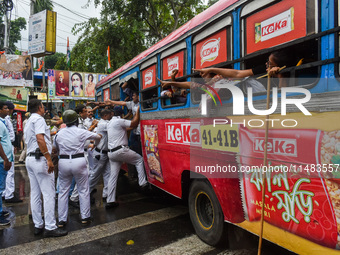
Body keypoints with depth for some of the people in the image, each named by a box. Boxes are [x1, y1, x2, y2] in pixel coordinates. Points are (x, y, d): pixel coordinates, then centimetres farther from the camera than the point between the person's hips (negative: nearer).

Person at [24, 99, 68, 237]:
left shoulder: (28, 122, 22)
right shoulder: (39, 119, -8)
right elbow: (40, 139, -21)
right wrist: (49, 159, -24)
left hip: (30, 158, 10)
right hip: (40, 158, -10)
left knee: (35, 194, 12)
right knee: (49, 194, -6)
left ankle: (38, 225, 19)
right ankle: (50, 227, -3)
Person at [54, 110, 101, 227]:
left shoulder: (59, 133, 6)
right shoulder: (81, 132, -4)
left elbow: (55, 148, 16)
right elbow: (98, 136, 7)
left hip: (63, 162, 3)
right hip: (78, 161, -3)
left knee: (63, 191, 12)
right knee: (83, 190, 10)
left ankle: (61, 220, 16)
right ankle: (85, 216, 17)